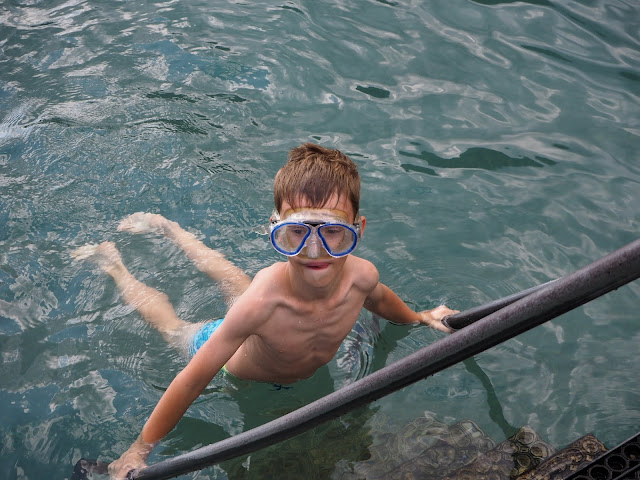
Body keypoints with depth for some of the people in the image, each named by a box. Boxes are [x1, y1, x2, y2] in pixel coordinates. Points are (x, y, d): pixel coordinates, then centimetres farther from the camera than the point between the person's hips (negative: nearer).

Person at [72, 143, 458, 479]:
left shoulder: (362, 276, -35)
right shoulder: (263, 302, -49)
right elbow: (194, 379, -38)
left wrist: (418, 318, 11)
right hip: (239, 368, -5)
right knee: (175, 326, 24)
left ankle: (170, 229, 50)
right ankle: (113, 263, 44)